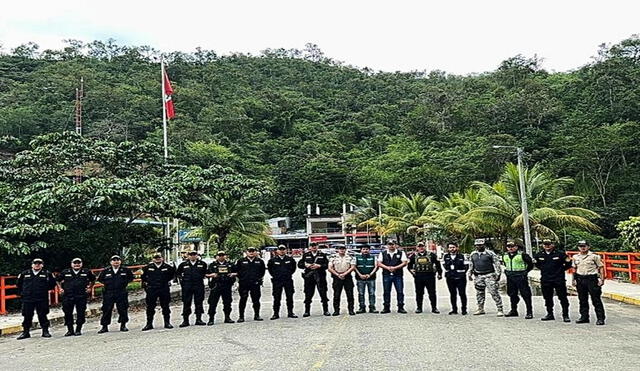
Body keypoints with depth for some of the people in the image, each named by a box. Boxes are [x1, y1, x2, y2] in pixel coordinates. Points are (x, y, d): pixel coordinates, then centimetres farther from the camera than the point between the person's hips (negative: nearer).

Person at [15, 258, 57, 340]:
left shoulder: (47, 274, 2)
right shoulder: (24, 274, 8)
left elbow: (52, 284, 11)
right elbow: (18, 284, 21)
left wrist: (45, 290, 7)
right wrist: (22, 292, 14)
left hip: (42, 299, -2)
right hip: (27, 299, 2)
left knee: (42, 316, 2)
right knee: (27, 316, 5)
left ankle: (45, 331, 10)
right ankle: (26, 332, 16)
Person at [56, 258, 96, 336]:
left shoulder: (86, 272, 5)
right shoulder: (65, 272, 6)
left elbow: (93, 280, 20)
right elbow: (58, 280, 21)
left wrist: (90, 288, 10)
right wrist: (60, 288, 10)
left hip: (81, 296, -1)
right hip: (68, 296, 1)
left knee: (81, 314, 0)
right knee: (68, 314, 3)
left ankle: (78, 330, 10)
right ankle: (70, 330, 13)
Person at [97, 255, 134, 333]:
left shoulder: (126, 270, 3)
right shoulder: (105, 271, 3)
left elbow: (131, 277, 16)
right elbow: (100, 279, 17)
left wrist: (125, 282, 4)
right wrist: (107, 283, 6)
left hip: (121, 293, 0)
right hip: (108, 293, 0)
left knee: (123, 310, 2)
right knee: (106, 310, 1)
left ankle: (123, 326, 14)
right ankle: (104, 326, 10)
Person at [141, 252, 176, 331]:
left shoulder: (167, 267, 1)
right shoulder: (148, 267, 2)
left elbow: (173, 273, 18)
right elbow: (143, 275, 18)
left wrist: (168, 280, 12)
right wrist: (145, 282, 13)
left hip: (164, 289, 0)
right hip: (151, 290, 0)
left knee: (165, 307, 5)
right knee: (150, 307, 2)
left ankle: (167, 323, 13)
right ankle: (149, 324, 11)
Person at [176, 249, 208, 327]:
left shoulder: (202, 264, 5)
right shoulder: (183, 264, 7)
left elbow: (206, 272, 18)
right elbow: (177, 273, 19)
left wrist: (202, 277, 5)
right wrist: (181, 278, 5)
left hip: (199, 286, 0)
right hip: (187, 287, 0)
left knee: (199, 303, 3)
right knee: (186, 303, 1)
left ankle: (199, 319, 11)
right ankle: (185, 320, 8)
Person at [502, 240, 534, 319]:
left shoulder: (522, 255, -9)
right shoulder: (505, 256, 9)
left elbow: (530, 264, -2)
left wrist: (525, 272, -6)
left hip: (521, 277, -6)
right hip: (510, 278, 6)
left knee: (525, 294, -4)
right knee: (512, 294, 12)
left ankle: (529, 312, 1)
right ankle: (514, 311, 24)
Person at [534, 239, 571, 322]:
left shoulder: (560, 254, -5)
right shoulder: (539, 255, 4)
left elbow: (568, 264, 4)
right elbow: (537, 264, 22)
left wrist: (561, 270, -3)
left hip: (559, 280, -4)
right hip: (545, 280, 4)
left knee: (563, 298, -1)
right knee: (547, 298, 10)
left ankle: (565, 315, 6)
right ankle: (550, 314, 21)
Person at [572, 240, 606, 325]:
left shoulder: (594, 256, -4)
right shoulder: (575, 257, 11)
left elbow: (601, 267, -3)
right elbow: (575, 269, 18)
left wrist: (602, 279, -10)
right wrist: (574, 279, 13)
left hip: (592, 279, -5)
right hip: (580, 279, 5)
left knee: (596, 300, -3)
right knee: (582, 300, 10)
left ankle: (600, 318, 2)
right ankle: (584, 317, 19)